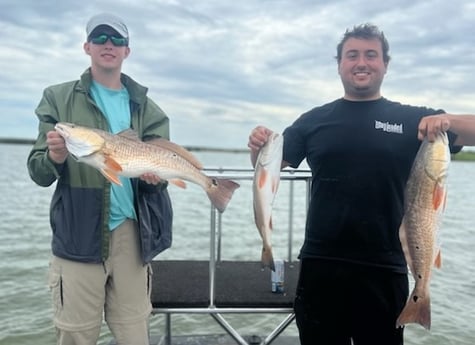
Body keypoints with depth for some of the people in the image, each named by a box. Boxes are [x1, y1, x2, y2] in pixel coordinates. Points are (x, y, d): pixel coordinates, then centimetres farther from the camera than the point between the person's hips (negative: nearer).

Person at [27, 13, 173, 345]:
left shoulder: (145, 107, 10)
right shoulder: (59, 99, 4)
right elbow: (38, 172, 0)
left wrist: (156, 176, -13)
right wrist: (55, 158, -22)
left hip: (132, 234, 2)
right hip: (77, 234, -2)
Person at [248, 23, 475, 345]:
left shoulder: (411, 119, 4)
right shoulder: (314, 120, 7)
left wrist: (448, 121, -24)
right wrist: (258, 146, -16)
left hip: (384, 269, 0)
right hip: (321, 265, 1)